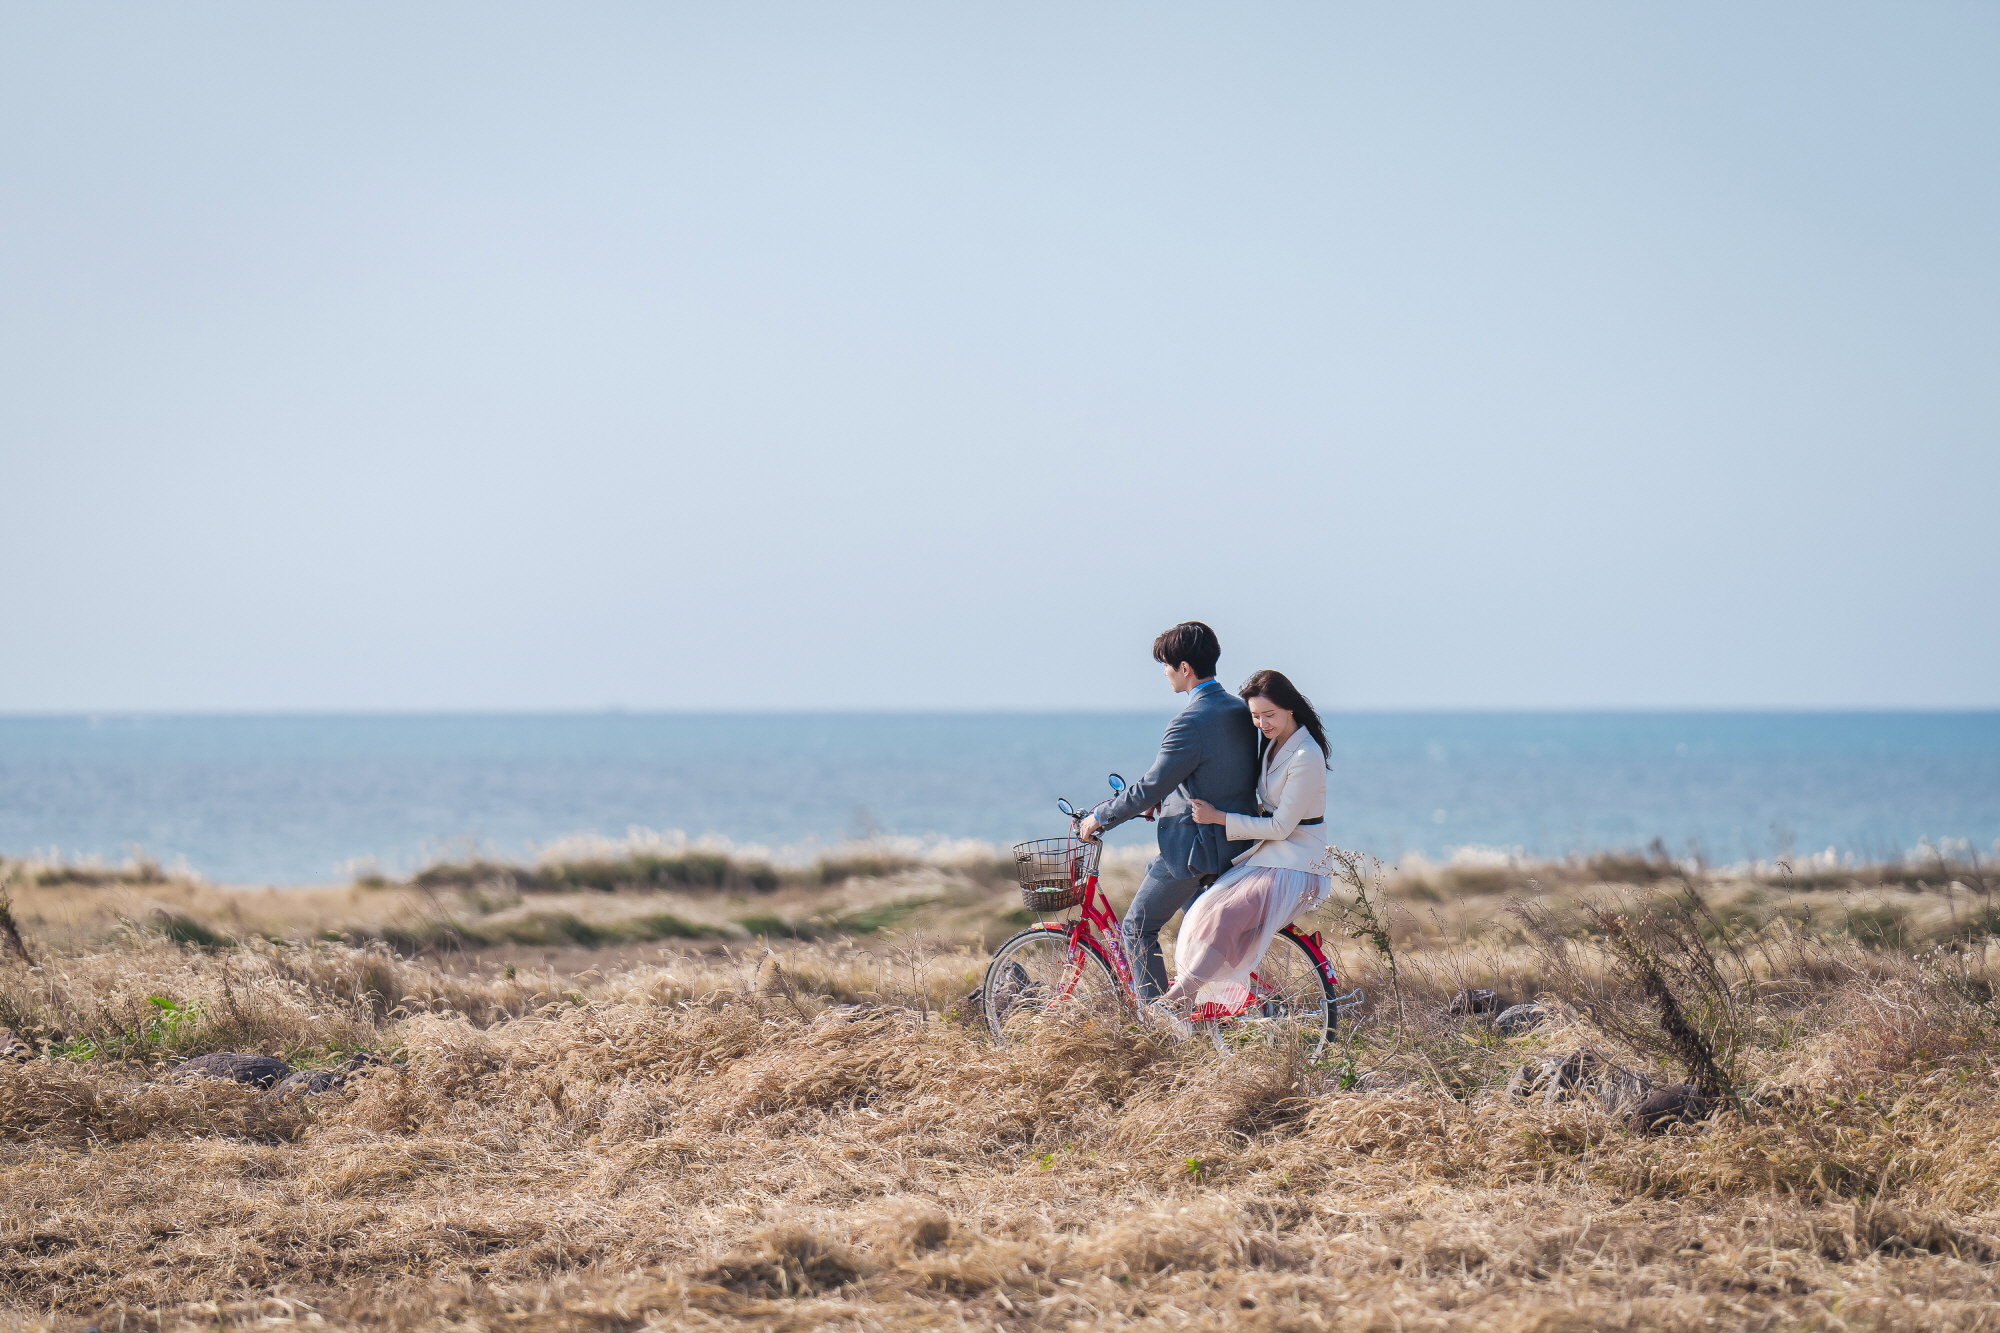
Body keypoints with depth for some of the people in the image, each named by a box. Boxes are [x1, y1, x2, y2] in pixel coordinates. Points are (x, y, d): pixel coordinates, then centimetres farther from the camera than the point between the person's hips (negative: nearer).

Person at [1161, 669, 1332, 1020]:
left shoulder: (1306, 756, -18)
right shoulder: (1271, 744, 10)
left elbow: (1281, 827, -18)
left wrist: (1218, 817, -16)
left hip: (1296, 866, -9)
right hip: (1266, 857, 9)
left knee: (1222, 917, -27)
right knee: (1205, 912, -12)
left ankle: (1181, 997, -21)